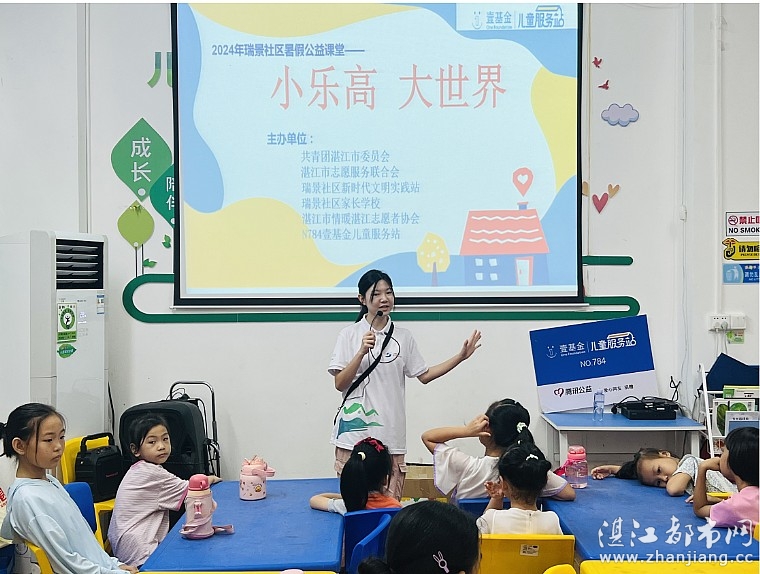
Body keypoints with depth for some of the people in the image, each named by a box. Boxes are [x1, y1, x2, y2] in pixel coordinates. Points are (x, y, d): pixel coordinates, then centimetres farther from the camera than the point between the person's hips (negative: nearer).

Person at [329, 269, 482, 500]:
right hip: (355, 430, -2)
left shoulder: (403, 336, 9)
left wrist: (461, 356, 7)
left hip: (390, 433, 2)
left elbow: (424, 375, 13)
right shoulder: (349, 335, 1)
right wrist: (362, 352, -16)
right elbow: (340, 384, -4)